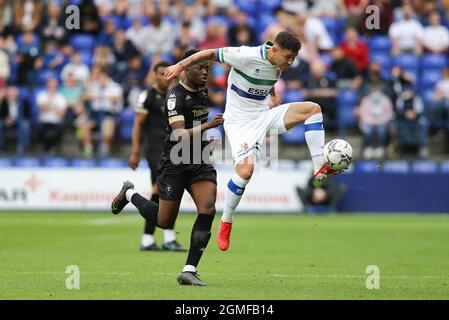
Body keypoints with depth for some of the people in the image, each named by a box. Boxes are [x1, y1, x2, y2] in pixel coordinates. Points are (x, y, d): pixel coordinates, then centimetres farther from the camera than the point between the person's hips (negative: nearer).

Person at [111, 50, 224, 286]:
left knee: (207, 210, -17)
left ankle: (189, 271, -12)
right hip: (175, 162, -6)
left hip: (200, 161, 6)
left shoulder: (203, 91, 8)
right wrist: (207, 126, -38)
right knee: (164, 222, 5)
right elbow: (180, 135, -29)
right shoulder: (176, 96, -17)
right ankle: (129, 194, 35)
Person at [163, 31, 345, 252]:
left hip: (264, 116, 7)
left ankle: (320, 167, -12)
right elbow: (210, 53, -12)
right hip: (240, 121, -7)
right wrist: (181, 65, -13)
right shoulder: (246, 56, -22)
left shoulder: (279, 65, 0)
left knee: (312, 108, -11)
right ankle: (225, 223, -5)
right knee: (245, 170, -25)